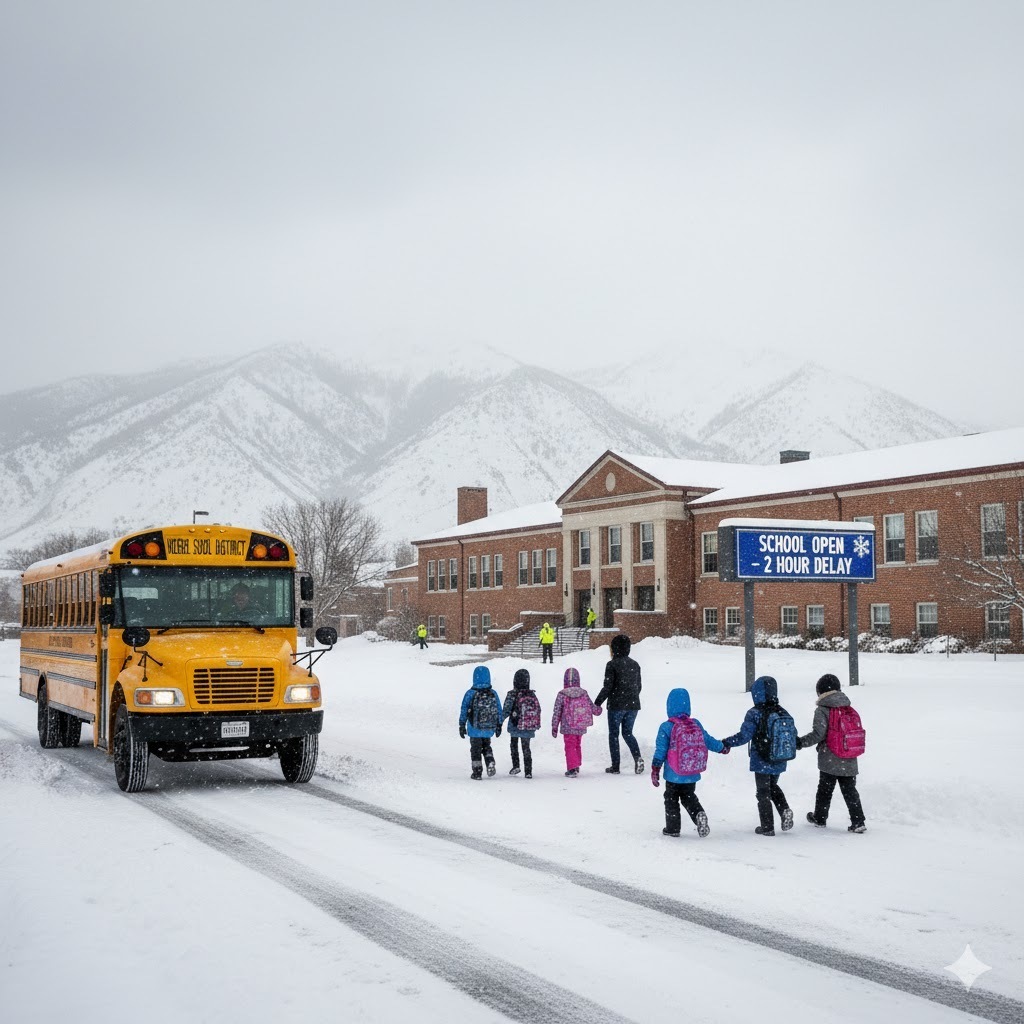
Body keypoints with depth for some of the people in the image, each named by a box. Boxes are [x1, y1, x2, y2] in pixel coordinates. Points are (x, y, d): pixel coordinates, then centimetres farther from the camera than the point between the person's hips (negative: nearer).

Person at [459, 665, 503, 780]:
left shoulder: (470, 694, -12)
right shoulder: (493, 694, -3)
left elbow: (464, 711, -8)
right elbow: (499, 711, 3)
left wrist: (462, 726, 1)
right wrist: (499, 726, 14)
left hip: (475, 728, -3)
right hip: (489, 728, 3)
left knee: (476, 749, 10)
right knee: (486, 746, 24)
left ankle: (477, 772, 11)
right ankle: (490, 763, 4)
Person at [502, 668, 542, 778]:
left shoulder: (512, 694, -13)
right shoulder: (532, 694, -2)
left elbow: (506, 710, -12)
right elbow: (538, 710, 4)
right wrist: (537, 724, 17)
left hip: (515, 726, -2)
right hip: (529, 727, 2)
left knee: (514, 745, 20)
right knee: (526, 748, 10)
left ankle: (516, 765, 10)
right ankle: (528, 771, 4)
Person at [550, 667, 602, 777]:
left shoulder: (562, 695, -12)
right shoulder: (584, 693, -4)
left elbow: (557, 713, -8)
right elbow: (593, 708, 4)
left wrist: (554, 727, 1)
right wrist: (599, 710, 27)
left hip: (568, 728, -4)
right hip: (581, 727, 4)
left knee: (570, 747, 4)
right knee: (577, 746, 20)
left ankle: (572, 769, -6)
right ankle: (577, 767, 31)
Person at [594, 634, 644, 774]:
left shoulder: (612, 664, -11)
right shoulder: (635, 664, 7)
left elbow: (607, 687, -15)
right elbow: (639, 685, 14)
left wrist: (597, 703, -6)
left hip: (616, 705, -5)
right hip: (633, 705, 5)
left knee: (613, 734, 7)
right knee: (627, 733, 15)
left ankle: (615, 767, 8)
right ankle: (637, 757, -9)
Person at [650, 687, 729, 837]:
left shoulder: (666, 727, -13)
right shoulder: (696, 724, -1)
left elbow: (660, 751, -12)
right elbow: (708, 740, 12)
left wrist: (655, 771, -4)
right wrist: (723, 747, 31)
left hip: (674, 775, -4)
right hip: (693, 774, 4)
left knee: (671, 800, 13)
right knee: (689, 797, 20)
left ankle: (672, 828, 17)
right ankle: (699, 815, -5)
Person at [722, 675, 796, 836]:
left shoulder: (754, 714, -16)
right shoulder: (783, 713, 0)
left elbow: (744, 736, -20)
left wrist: (725, 743, -10)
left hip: (761, 762, -5)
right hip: (779, 762, 5)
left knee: (763, 792, 8)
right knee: (773, 787, 26)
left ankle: (767, 827, 10)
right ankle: (785, 810, 5)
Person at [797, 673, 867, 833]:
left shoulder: (822, 710, -10)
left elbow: (818, 734, -17)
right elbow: (858, 733, 11)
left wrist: (801, 742, -10)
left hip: (830, 762, -4)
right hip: (849, 763, 4)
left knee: (824, 791, 11)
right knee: (850, 791, 7)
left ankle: (819, 819, 24)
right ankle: (858, 822, -1)